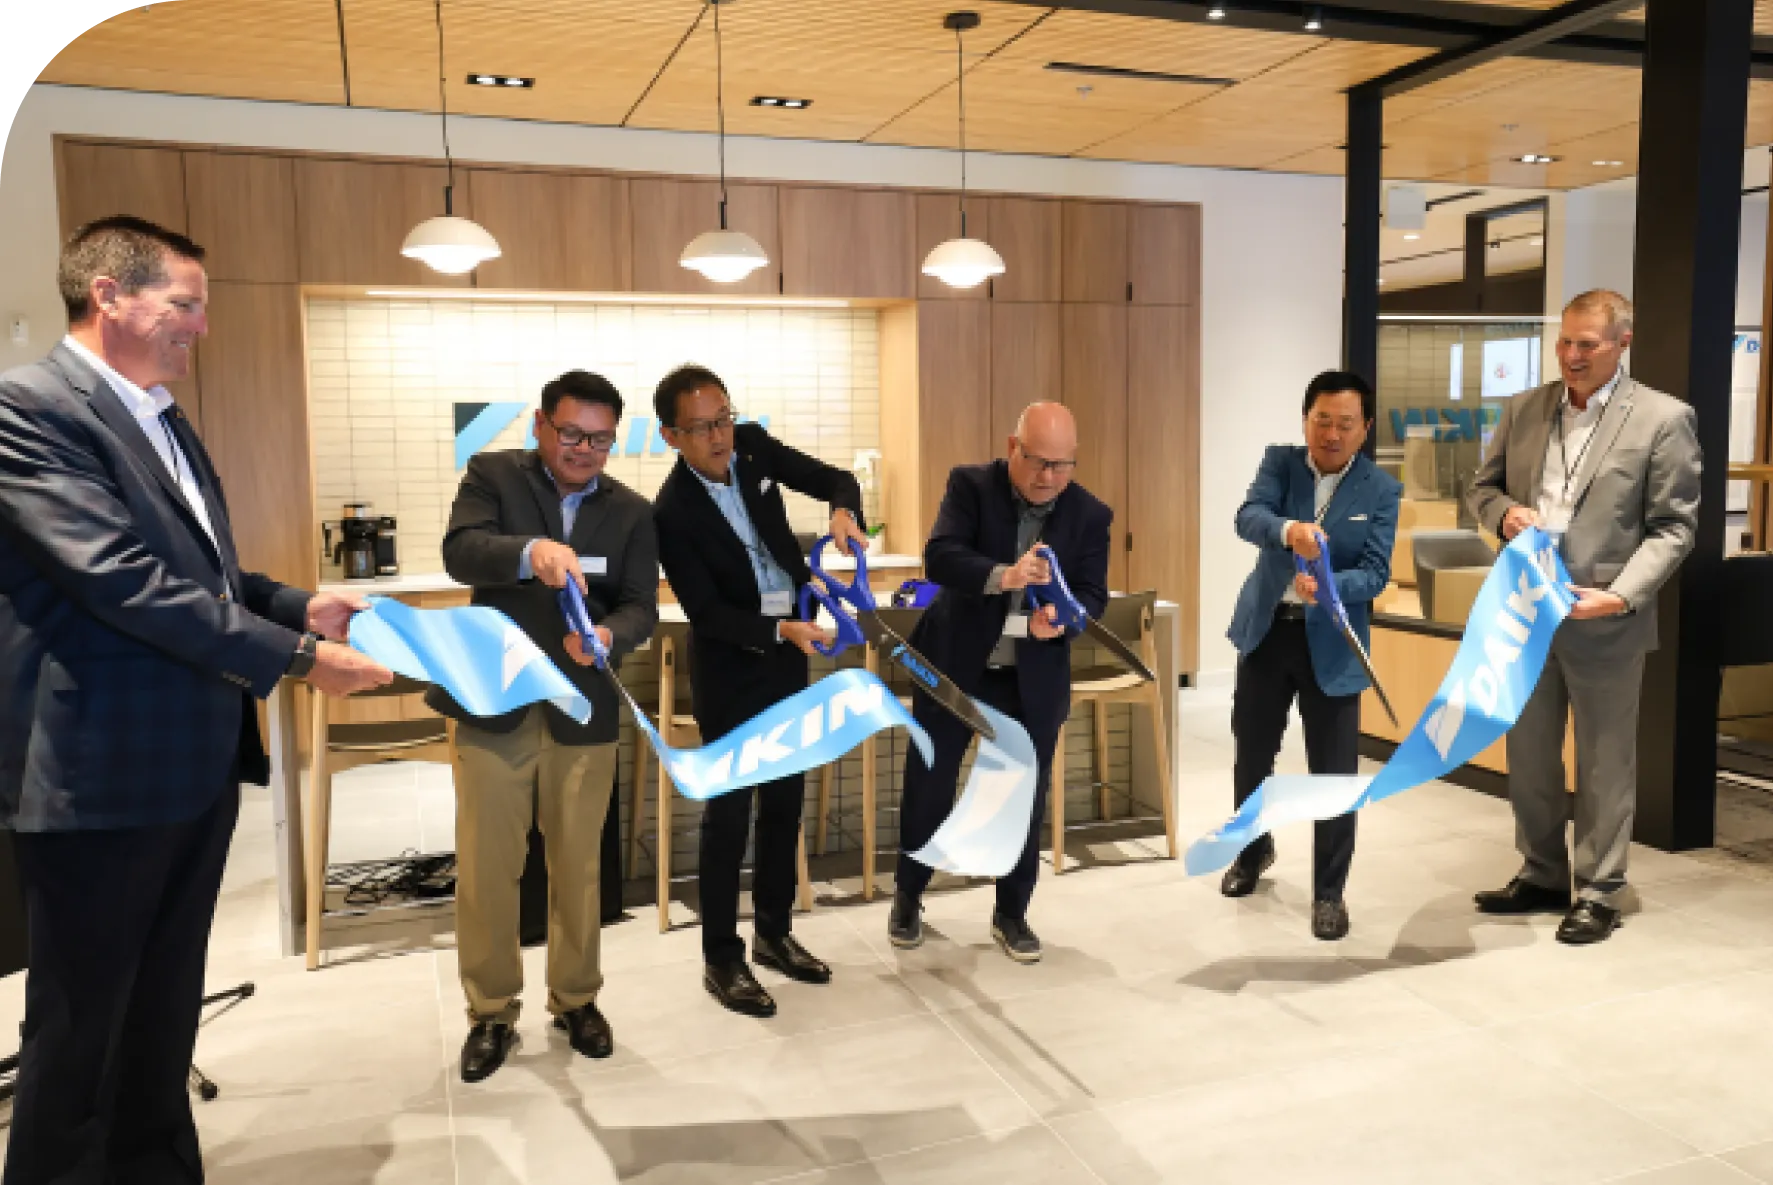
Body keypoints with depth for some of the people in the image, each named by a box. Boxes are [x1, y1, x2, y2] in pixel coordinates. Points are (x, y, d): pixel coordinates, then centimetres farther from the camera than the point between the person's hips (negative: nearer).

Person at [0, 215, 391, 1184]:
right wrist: (295, 657, -22)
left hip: (199, 764, 9)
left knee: (166, 1010, 19)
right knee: (79, 1027, 8)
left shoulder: (166, 422, 15)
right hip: (99, 774, -8)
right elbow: (127, 579, -23)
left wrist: (301, 606, 4)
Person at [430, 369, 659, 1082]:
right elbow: (460, 551, -19)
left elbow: (641, 607, -3)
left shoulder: (632, 512, 4)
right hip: (493, 703, -1)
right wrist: (532, 552, -39)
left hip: (583, 711, 2)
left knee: (578, 865, 12)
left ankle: (576, 1000, 30)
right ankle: (491, 1013, 23)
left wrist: (608, 636, -27)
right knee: (486, 868, 5)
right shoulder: (492, 475, -1)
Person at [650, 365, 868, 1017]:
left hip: (788, 653, 6)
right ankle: (721, 958, 12)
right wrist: (781, 631, -33)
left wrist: (843, 511, -25)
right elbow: (706, 612, -21)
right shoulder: (672, 513, -20)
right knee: (730, 807, -1)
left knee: (785, 798, 13)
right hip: (730, 667, -6)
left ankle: (774, 932, 28)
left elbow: (836, 478, -2)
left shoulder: (754, 445, -6)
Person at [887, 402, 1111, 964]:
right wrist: (1003, 576, -42)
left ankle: (1011, 914, 26)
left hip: (1035, 676, 2)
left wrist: (1060, 618, -31)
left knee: (1025, 796, 7)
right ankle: (908, 897, 31)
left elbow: (1093, 597, -7)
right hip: (954, 663, -1)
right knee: (927, 784, 9)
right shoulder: (970, 484, -10)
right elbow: (939, 557, -24)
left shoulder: (1091, 514, -5)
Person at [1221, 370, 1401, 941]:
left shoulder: (1381, 489, -6)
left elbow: (1375, 573, -13)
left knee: (1334, 772, -1)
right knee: (1251, 753, 16)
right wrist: (1289, 529, -42)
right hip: (1265, 630, 2)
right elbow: (1247, 517, -20)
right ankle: (1254, 849, 41)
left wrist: (1326, 587, -33)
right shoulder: (1280, 461, -2)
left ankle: (1329, 892, 16)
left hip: (1331, 643, -2)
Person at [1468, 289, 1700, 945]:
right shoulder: (1524, 407, 7)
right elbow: (1483, 485, 15)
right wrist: (1504, 512, -8)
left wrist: (1619, 596, -20)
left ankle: (1598, 893, 21)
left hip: (1602, 619, -4)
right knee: (1528, 756, 14)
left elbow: (1673, 526, -8)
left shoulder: (1663, 418, -7)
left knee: (1604, 764, 7)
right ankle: (1541, 876, 30)